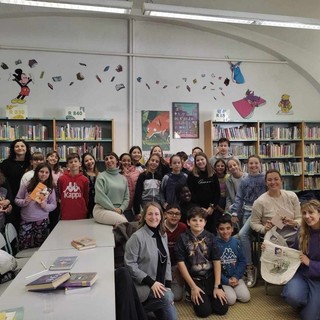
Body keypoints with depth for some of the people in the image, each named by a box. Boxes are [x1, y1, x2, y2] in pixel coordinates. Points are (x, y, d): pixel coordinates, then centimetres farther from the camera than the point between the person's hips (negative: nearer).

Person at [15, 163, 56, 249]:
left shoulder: (50, 188, 1)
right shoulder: (26, 185, -2)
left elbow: (54, 205, 4)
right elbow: (17, 200, 3)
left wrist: (45, 206, -15)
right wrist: (25, 201, -16)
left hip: (42, 222, 1)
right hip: (26, 222, -1)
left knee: (39, 248, 11)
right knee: (24, 248, 3)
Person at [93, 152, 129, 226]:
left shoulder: (123, 178, 14)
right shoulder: (101, 176, 0)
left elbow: (126, 198, 12)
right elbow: (100, 196, -10)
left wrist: (120, 209, -5)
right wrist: (114, 209, -11)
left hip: (118, 211, 5)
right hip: (102, 209, -4)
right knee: (124, 223, -28)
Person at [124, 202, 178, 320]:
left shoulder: (163, 235, 7)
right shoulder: (137, 237, -14)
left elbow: (167, 261, 12)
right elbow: (130, 265, -16)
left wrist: (168, 285, 2)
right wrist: (151, 282, -20)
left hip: (159, 285, 7)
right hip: (142, 285, -7)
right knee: (167, 297, -30)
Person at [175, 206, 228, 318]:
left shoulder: (211, 237, -1)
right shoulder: (183, 238, -8)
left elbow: (217, 261, -2)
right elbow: (181, 263, -9)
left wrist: (217, 286, -9)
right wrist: (193, 287, -11)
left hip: (211, 277, 3)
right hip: (193, 279, -2)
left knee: (222, 309, -8)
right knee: (204, 311, -16)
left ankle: (209, 296, 21)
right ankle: (193, 296, 14)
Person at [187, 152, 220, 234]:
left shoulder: (213, 175, 9)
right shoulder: (192, 175, 0)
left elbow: (217, 192, 6)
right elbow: (191, 193, -5)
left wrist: (212, 206, -5)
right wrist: (200, 208, -10)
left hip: (212, 209, 3)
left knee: (212, 231, 7)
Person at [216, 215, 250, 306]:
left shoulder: (236, 242, 0)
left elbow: (242, 261, 3)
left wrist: (236, 277, -10)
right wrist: (226, 281, -14)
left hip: (235, 277, 4)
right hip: (222, 278, -4)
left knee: (245, 297, -10)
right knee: (231, 299, -19)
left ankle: (232, 289, 18)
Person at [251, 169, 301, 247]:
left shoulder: (292, 196, 5)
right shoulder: (259, 202, -7)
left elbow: (300, 218, 10)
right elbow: (253, 223, 2)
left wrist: (294, 223, -12)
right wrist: (264, 229, -17)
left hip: (295, 235, 5)